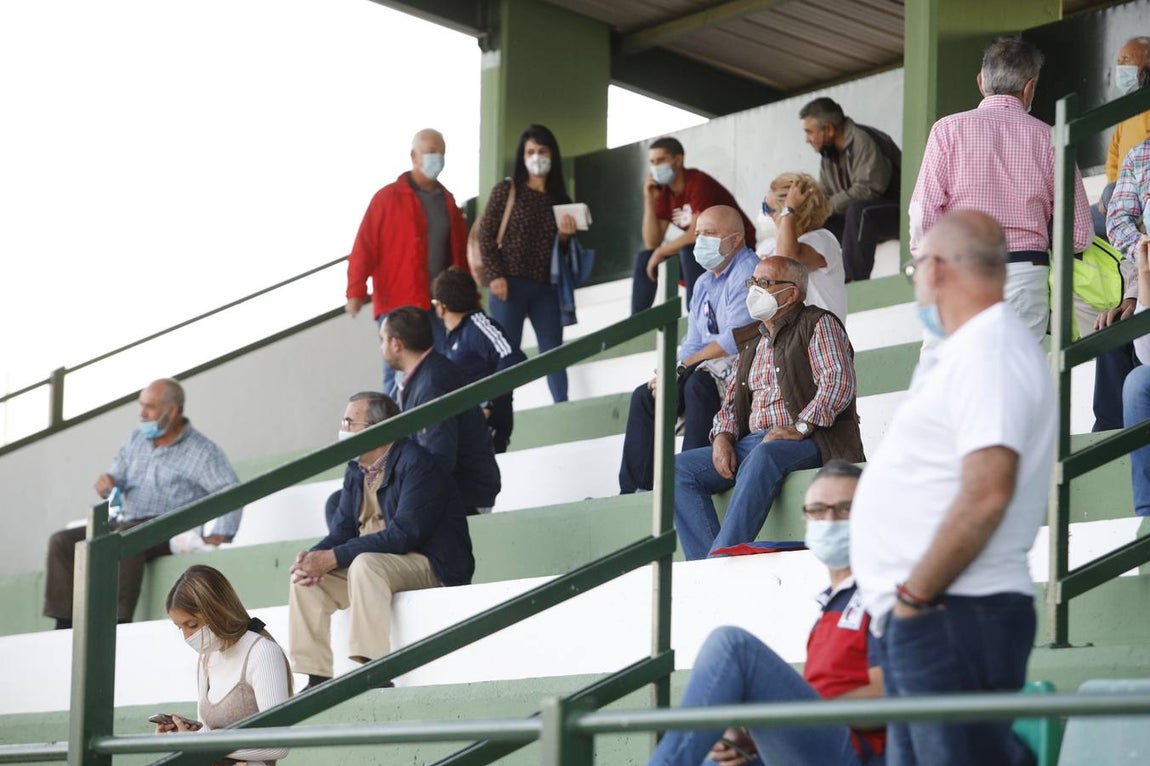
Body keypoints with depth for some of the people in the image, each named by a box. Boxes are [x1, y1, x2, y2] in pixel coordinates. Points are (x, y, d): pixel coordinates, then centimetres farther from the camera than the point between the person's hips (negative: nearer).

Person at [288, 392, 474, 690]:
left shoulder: (416, 464, -16)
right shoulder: (356, 471, 11)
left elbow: (404, 534, -25)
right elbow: (342, 531, 9)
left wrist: (332, 558, -25)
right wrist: (314, 557, -15)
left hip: (432, 567, -9)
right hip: (371, 565, 9)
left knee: (365, 564, -35)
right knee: (305, 580, -7)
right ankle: (318, 679, -8)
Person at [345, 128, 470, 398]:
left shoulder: (447, 201, 16)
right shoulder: (388, 198, -1)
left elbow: (461, 252, 19)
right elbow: (364, 247, -6)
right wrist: (356, 291, -17)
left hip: (441, 306, 5)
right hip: (398, 306, -5)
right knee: (399, 377, -6)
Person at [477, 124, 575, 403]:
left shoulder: (560, 199, 13)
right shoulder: (506, 190, 4)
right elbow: (486, 234, -1)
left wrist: (565, 235, -6)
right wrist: (495, 276, -11)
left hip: (546, 287, 3)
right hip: (510, 284, -3)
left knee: (553, 351, -2)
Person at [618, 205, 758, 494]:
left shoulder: (747, 273, -13)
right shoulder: (704, 284, 18)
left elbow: (735, 340, -22)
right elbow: (693, 344, 19)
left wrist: (684, 365, -14)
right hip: (710, 369, 10)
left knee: (699, 382, -36)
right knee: (645, 396, 5)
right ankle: (634, 489, 1)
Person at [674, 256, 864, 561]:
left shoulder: (818, 325, 5)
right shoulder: (751, 344, 28)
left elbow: (838, 382, -11)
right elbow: (732, 402, 24)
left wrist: (800, 427, -23)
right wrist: (722, 436, 1)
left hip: (810, 442, -7)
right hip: (752, 443, 8)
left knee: (763, 456, -40)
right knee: (679, 468, -13)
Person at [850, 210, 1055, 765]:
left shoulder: (987, 350, -11)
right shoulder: (973, 350, 22)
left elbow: (986, 494, -24)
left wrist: (913, 595, -17)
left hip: (954, 617, -11)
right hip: (923, 622, 11)